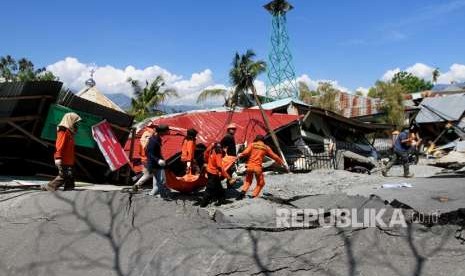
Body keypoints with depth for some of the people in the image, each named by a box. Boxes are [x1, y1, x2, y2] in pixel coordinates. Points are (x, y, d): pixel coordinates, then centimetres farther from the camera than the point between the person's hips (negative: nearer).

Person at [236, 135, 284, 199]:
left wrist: (239, 156, 8)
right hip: (258, 167, -1)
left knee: (248, 181, 22)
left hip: (250, 166, 2)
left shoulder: (252, 145, 7)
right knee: (260, 183, 17)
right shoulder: (266, 147, 9)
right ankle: (253, 196, 7)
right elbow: (274, 156, 16)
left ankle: (243, 192, 2)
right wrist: (281, 161, 30)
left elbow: (246, 152, -8)